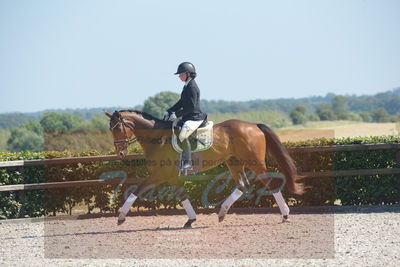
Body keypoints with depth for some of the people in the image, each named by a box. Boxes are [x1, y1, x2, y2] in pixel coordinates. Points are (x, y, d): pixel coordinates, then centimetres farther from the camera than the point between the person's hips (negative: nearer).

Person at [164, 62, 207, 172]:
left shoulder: (192, 87, -16)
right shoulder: (187, 86, 15)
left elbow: (191, 106, -21)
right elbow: (181, 103, 21)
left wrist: (178, 113, -14)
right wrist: (169, 111, 11)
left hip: (194, 118, -11)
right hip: (189, 118, 11)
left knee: (182, 136, -29)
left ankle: (187, 162, -28)